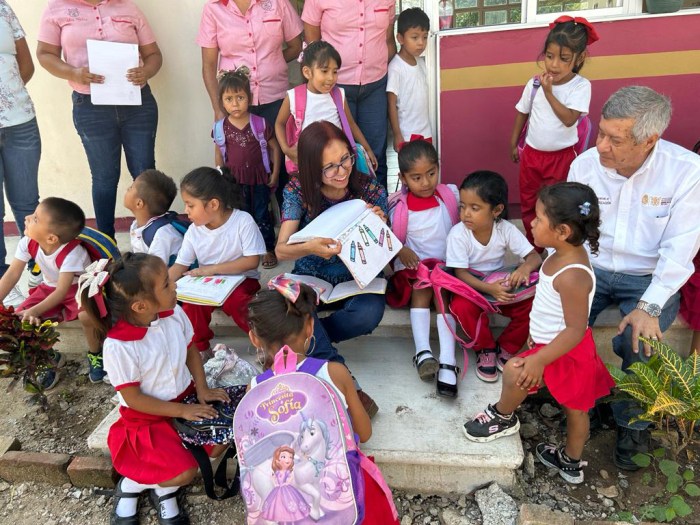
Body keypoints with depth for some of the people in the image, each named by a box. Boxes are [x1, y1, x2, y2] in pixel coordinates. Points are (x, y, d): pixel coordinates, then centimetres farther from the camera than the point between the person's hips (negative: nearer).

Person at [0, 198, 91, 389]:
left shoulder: (72, 253, -34)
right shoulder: (28, 242, -16)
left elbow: (62, 291, -36)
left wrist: (35, 311, -47)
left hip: (78, 289, -6)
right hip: (49, 288, 6)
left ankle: (95, 353, -7)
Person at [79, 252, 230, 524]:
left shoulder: (174, 313, -14)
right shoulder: (118, 347, -29)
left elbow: (190, 350, 3)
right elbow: (133, 399, -19)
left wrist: (202, 390, -7)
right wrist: (182, 411, -18)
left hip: (186, 397, 6)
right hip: (147, 416, -5)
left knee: (220, 442, -9)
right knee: (184, 473, -19)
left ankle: (164, 489, 12)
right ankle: (131, 484, 12)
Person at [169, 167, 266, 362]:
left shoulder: (243, 221, -17)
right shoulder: (194, 231, -4)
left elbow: (252, 260, -20)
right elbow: (180, 266, -2)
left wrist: (212, 269, -23)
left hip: (242, 280, -4)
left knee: (234, 300, -34)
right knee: (191, 302, -24)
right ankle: (200, 349, 1)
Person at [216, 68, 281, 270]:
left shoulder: (260, 124, -9)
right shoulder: (222, 128, -3)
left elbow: (275, 148, 0)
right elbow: (219, 154, 7)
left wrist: (275, 174, -2)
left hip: (259, 178, -2)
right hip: (234, 179, 2)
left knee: (262, 215, 6)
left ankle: (269, 249, 18)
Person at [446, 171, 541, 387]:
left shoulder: (506, 229, -13)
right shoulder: (458, 234, -21)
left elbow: (534, 256, -10)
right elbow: (461, 273, -21)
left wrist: (524, 268, -35)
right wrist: (489, 288, -37)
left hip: (501, 285, 3)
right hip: (470, 287, -2)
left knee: (531, 304, -22)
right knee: (462, 307, -35)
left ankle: (505, 348, 2)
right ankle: (485, 349, -6)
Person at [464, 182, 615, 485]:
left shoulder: (572, 276, -33)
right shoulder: (561, 255, -3)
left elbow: (576, 329, -30)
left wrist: (539, 359, -29)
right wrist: (538, 334, 21)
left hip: (566, 352, -10)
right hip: (555, 344, 10)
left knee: (515, 371, -16)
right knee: (575, 407, 22)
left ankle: (502, 417, 14)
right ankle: (571, 464, 41)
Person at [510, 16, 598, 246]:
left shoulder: (581, 86, -15)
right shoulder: (534, 83, -5)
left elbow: (569, 119, -24)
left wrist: (549, 92, -24)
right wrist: (514, 143, 14)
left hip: (561, 156, -4)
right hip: (531, 153, 4)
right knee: (528, 204, 16)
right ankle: (532, 246, 35)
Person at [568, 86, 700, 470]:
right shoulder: (585, 164, -9)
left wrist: (650, 306, -26)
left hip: (650, 278, -2)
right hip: (591, 268, 2)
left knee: (639, 342, -26)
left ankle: (633, 424, 6)